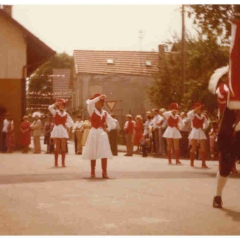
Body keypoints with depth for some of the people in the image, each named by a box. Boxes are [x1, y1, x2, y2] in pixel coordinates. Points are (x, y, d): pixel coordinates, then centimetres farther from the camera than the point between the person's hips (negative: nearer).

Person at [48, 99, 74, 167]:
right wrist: (55, 104, -6)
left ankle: (63, 163, 3)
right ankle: (56, 163, 4)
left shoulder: (66, 114, 9)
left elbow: (71, 122, 8)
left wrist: (66, 125, -4)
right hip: (57, 130, -2)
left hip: (63, 130, 2)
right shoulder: (55, 112, 4)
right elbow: (50, 108, -14)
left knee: (63, 147, 0)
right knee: (57, 147, 0)